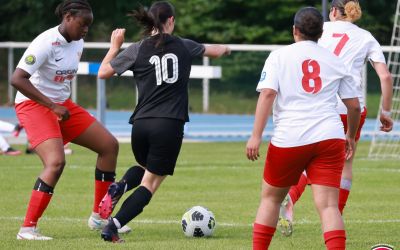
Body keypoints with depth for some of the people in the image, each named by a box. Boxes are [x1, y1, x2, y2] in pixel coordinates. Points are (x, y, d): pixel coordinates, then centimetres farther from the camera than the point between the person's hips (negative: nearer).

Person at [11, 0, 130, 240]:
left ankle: (98, 218, 12)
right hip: (34, 105, -9)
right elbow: (17, 79, -29)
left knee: (109, 145, 5)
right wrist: (52, 106, -29)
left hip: (62, 105, 9)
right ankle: (27, 228, -20)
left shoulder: (78, 43, 4)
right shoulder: (46, 43, -22)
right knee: (56, 162, -28)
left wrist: (62, 105, 10)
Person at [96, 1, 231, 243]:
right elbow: (213, 50, 27)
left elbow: (103, 72, 7)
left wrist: (115, 46, 21)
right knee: (150, 182, 3)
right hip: (170, 125, -2)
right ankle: (113, 226, -14)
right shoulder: (183, 46, 5)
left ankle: (119, 188, -1)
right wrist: (224, 48, 50)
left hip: (142, 123, 2)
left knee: (145, 167, 30)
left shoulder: (137, 50, 1)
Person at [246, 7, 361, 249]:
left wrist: (256, 136, -11)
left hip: (289, 139, -1)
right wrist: (351, 137, 32)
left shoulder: (279, 56, 6)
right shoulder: (335, 61, 13)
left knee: (271, 197, 18)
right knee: (328, 205, -6)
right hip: (330, 137, 1)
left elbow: (267, 93, -8)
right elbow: (354, 105, 15)